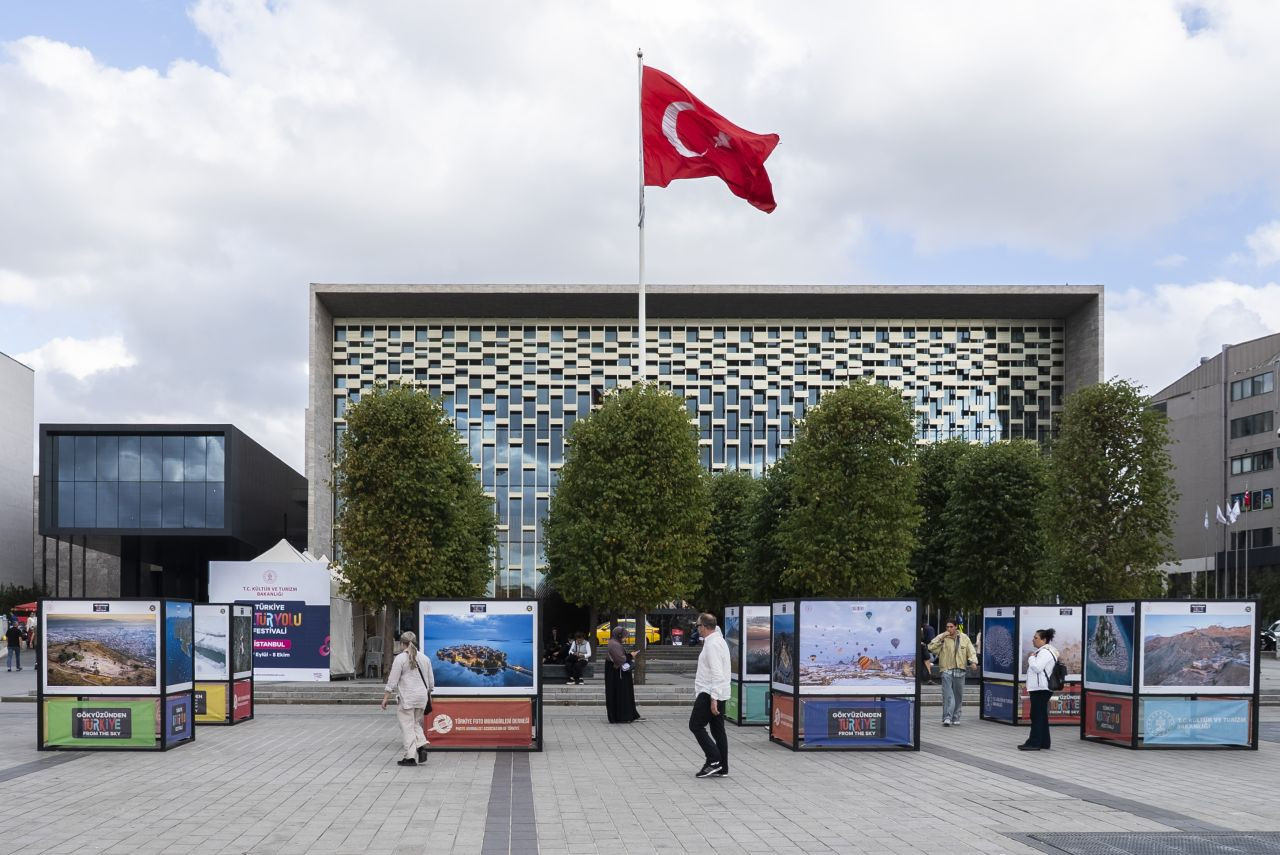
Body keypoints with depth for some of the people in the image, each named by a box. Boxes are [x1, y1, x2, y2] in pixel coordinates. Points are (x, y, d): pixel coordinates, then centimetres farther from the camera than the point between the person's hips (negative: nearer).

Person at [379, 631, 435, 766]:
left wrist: (385, 698, -3)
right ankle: (421, 745, -1)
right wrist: (428, 696, 28)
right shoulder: (424, 658, 11)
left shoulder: (400, 658, -7)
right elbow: (431, 681, 16)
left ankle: (410, 756, 0)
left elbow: (392, 681, -9)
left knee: (407, 726, 0)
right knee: (416, 724, 19)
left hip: (407, 698, -6)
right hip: (422, 697, 6)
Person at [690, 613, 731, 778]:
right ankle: (721, 768, 10)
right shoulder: (719, 641, 16)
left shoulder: (712, 644, -17)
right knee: (718, 729, 9)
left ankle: (714, 760, -9)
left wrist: (713, 699, -25)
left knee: (696, 726, -4)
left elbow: (716, 673, -23)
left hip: (710, 694, -10)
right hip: (718, 694, 10)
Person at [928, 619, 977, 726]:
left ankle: (956, 718, 20)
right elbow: (931, 648, -10)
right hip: (947, 670, -3)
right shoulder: (942, 638, 0)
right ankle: (947, 718, -16)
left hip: (960, 671, 3)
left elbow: (971, 652, 11)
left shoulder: (964, 638, 8)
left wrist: (973, 661, -7)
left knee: (958, 696, 10)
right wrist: (941, 638, -16)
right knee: (948, 695, -13)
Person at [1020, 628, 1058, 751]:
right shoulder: (1042, 651, 20)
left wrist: (1031, 658, -10)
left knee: (1037, 716, -9)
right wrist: (1032, 658, 10)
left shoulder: (1045, 652, -14)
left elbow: (1037, 667, -23)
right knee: (1042, 716, 13)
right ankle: (1043, 743, 17)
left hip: (1041, 689, -11)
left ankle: (1034, 742, -8)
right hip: (1039, 688, 11)